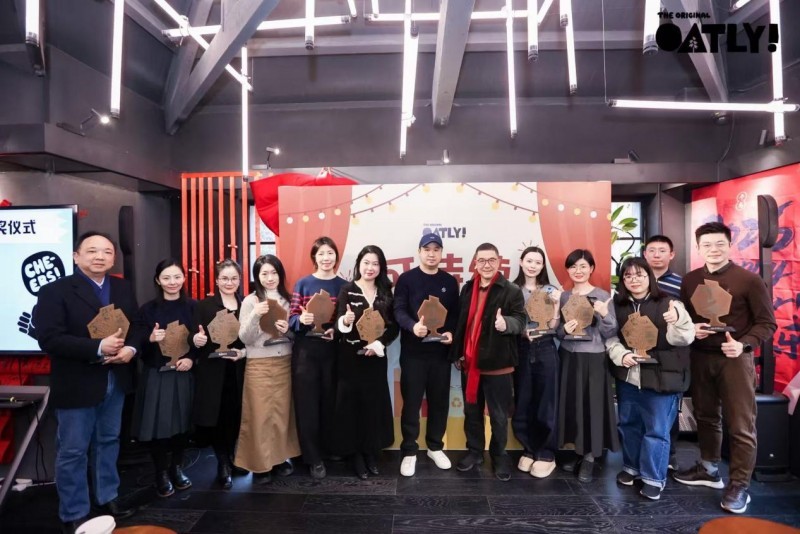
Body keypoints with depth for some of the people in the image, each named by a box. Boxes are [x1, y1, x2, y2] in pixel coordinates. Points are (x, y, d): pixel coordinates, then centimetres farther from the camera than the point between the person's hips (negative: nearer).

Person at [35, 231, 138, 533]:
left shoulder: (123, 289, 5)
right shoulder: (54, 291, -11)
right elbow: (49, 339, -20)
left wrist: (131, 349, -15)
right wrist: (98, 348, -28)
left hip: (116, 381, 5)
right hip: (76, 385, -5)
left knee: (108, 442, 20)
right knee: (72, 452, 8)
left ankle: (107, 498, 37)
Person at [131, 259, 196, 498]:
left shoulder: (193, 307, 1)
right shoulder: (147, 309, -2)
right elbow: (138, 344, -3)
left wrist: (191, 358, -13)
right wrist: (151, 339, -23)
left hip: (185, 375, 1)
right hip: (156, 376, -1)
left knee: (182, 422, 9)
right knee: (158, 424, 0)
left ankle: (177, 468, 29)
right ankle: (162, 473, 20)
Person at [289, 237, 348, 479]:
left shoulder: (343, 285, 6)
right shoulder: (303, 284, 1)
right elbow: (291, 318, -2)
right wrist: (301, 319, -23)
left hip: (333, 351, 1)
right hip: (306, 351, -1)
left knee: (330, 401, 9)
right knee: (307, 403, 2)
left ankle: (329, 449, 29)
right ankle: (313, 457, 14)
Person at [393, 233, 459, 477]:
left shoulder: (449, 281, 9)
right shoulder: (407, 279, -1)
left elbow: (455, 313, 9)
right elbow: (398, 310, -10)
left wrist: (451, 332, -10)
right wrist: (413, 326, -30)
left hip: (441, 351, 3)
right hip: (413, 351, -3)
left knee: (439, 400, 11)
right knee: (411, 402, 3)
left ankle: (435, 447, 30)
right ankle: (409, 451, 18)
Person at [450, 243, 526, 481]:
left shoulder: (511, 291, -8)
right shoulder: (467, 289, 8)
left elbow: (521, 319, -15)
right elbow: (461, 322, 11)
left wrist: (507, 323, -38)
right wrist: (457, 353, 10)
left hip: (498, 364, -4)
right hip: (469, 362, 5)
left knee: (499, 416, 10)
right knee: (471, 411, 17)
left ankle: (499, 456, 29)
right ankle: (474, 451, 34)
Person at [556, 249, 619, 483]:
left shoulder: (602, 296, -3)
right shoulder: (563, 296, 7)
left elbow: (610, 334, -5)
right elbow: (556, 332, 10)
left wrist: (604, 315, -22)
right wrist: (564, 329, -12)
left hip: (593, 359, -3)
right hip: (568, 357, 3)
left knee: (592, 406, -1)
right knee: (570, 404, 7)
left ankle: (589, 457, 14)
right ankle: (576, 451, 24)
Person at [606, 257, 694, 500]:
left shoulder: (667, 303, -10)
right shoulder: (617, 305, 2)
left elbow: (684, 339, -16)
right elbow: (610, 337, 5)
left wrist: (677, 321, -36)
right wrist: (621, 355, -13)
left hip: (661, 378, -4)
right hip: (627, 377, 4)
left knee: (657, 429, 5)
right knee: (628, 424, 17)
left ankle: (654, 478, 20)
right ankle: (632, 466, 36)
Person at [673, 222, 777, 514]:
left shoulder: (748, 280, -8)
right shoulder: (690, 280, 5)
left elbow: (767, 323, -7)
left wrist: (743, 345, -23)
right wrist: (691, 329, -10)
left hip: (735, 358, -4)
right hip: (700, 357, 5)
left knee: (740, 425, 3)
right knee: (705, 416, 17)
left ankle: (739, 485, 15)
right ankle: (708, 469, 34)